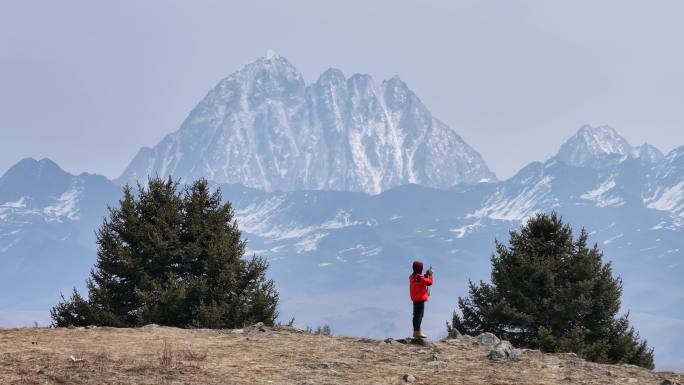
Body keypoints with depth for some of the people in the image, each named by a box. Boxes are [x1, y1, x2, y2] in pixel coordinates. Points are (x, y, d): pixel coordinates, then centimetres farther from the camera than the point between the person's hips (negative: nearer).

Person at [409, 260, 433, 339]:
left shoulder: (412, 277, 8)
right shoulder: (420, 278, -19)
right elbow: (429, 282, -14)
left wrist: (426, 275, 10)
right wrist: (430, 275, -1)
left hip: (415, 299, 9)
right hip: (420, 299, -9)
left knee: (416, 315, 14)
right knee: (419, 315, -7)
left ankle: (415, 331, 20)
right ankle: (417, 332, -8)